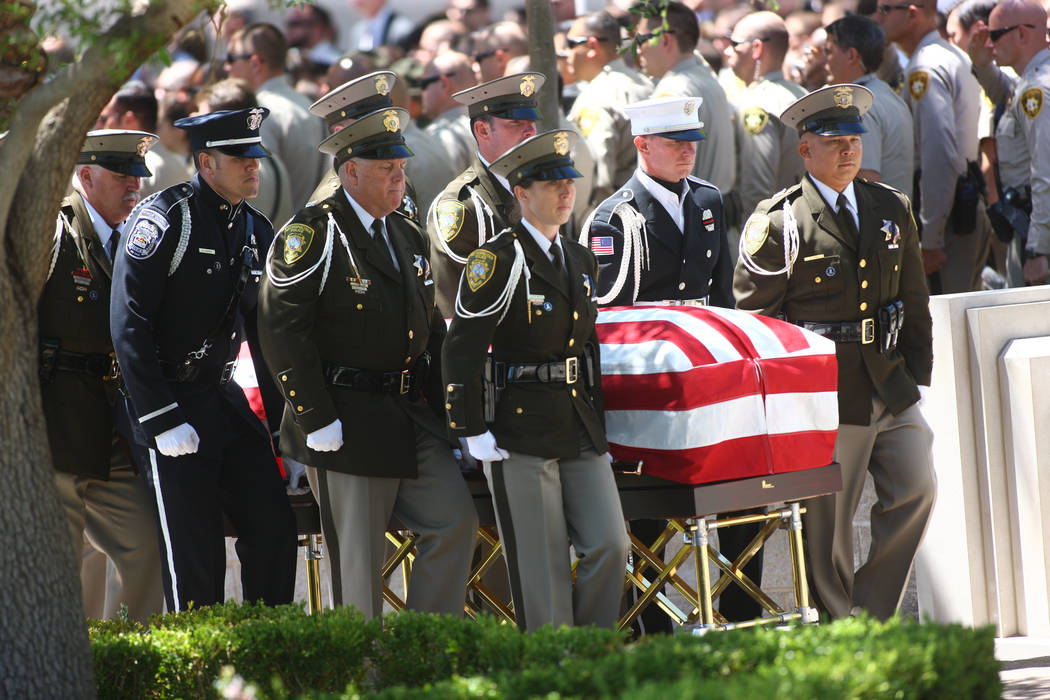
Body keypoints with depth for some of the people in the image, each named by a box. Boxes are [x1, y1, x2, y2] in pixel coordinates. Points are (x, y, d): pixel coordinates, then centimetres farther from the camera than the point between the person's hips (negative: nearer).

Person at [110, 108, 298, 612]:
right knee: (195, 554, -4)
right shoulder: (164, 219, -14)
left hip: (225, 397, 7)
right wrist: (162, 420, -20)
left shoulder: (255, 229, 9)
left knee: (275, 528, 3)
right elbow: (128, 326, -17)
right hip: (173, 405, -7)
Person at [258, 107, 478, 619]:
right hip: (346, 423, -7)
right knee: (357, 559, -1)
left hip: (412, 418, 7)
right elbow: (282, 329, -16)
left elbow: (431, 330, 21)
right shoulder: (313, 233, -9)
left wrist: (447, 413, 12)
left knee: (455, 521, 0)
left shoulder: (408, 237, 15)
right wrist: (316, 419, -19)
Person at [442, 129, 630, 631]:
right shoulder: (498, 260, -8)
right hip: (522, 434, -6)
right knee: (541, 570, -4)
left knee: (609, 545, -2)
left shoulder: (580, 261, 15)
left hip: (581, 434, 6)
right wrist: (472, 432, -13)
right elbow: (462, 351, -11)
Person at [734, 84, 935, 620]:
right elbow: (755, 317, -5)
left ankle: (871, 616, 11)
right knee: (827, 521, 1)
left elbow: (915, 302, 18)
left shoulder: (892, 210, 11)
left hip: (892, 390, 5)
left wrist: (916, 373, 12)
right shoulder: (778, 222, -7)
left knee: (916, 490, 0)